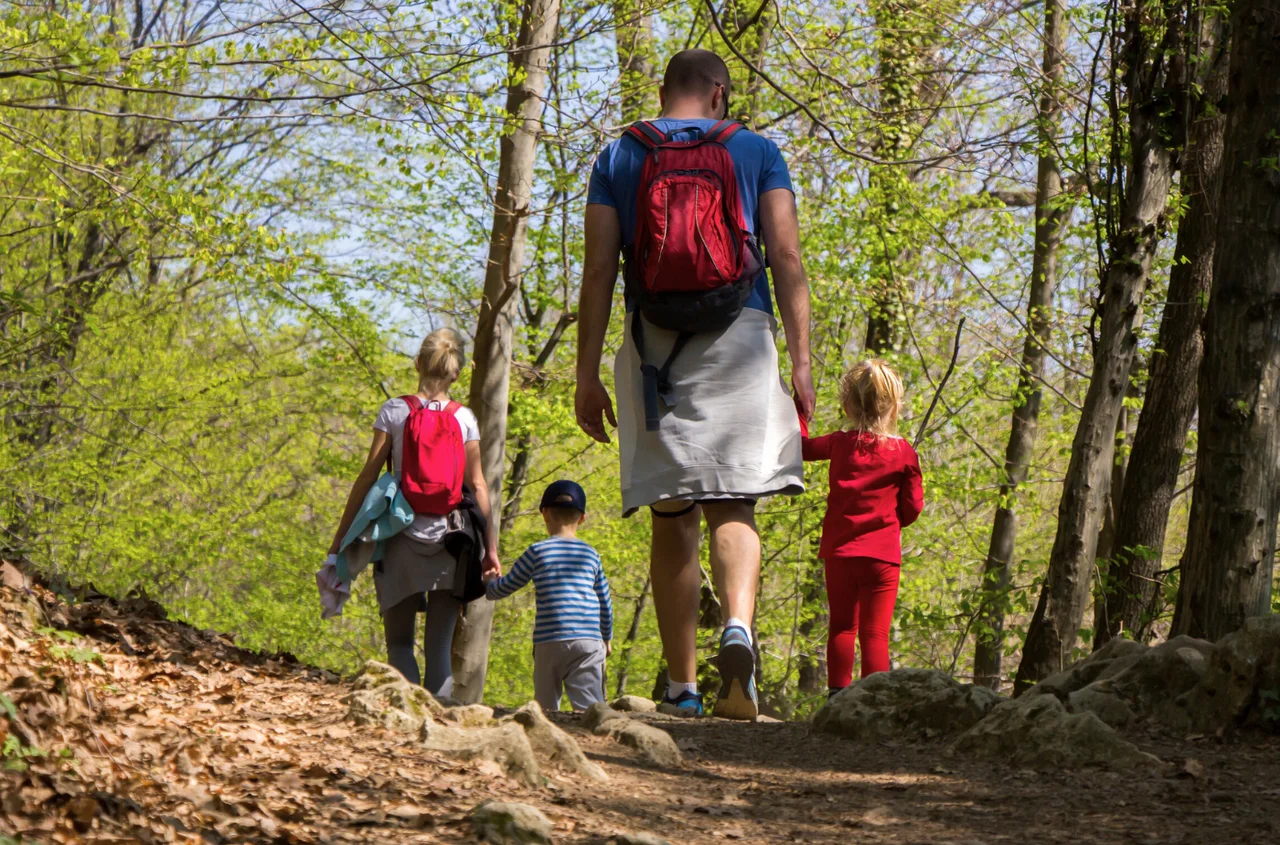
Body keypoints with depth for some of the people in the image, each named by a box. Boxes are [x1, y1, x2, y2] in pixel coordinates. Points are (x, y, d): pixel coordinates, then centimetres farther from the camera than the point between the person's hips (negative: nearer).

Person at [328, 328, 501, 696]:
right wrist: (490, 546, 6)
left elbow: (368, 476, -2)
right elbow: (477, 486, 2)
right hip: (450, 540, 1)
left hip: (404, 538, -1)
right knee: (440, 645, 5)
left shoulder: (394, 411, 0)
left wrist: (341, 537, 3)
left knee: (399, 641, 4)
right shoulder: (465, 418, 4)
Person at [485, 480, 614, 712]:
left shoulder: (537, 552, 3)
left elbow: (505, 586, 13)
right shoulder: (591, 555, 13)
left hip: (549, 641, -1)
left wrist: (487, 587, 37)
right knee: (588, 706, -10)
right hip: (588, 640, 1)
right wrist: (607, 637, 37)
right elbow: (605, 601, 21)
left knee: (546, 707, 8)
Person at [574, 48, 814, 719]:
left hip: (653, 344, 1)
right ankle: (738, 627, -31)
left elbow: (598, 270, 4)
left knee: (671, 519, 5)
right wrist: (800, 360, -1)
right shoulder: (756, 151, 11)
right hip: (739, 338, -1)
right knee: (733, 506, -2)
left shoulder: (619, 156, 12)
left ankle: (682, 688, 5)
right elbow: (786, 256, 0)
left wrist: (588, 375, 3)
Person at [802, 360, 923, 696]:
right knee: (875, 633, -1)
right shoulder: (904, 453, -3)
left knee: (842, 627, 12)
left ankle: (838, 693, 5)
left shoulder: (839, 444, 0)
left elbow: (801, 446, 17)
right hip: (882, 554, -2)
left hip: (839, 551, 2)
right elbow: (913, 507, 0)